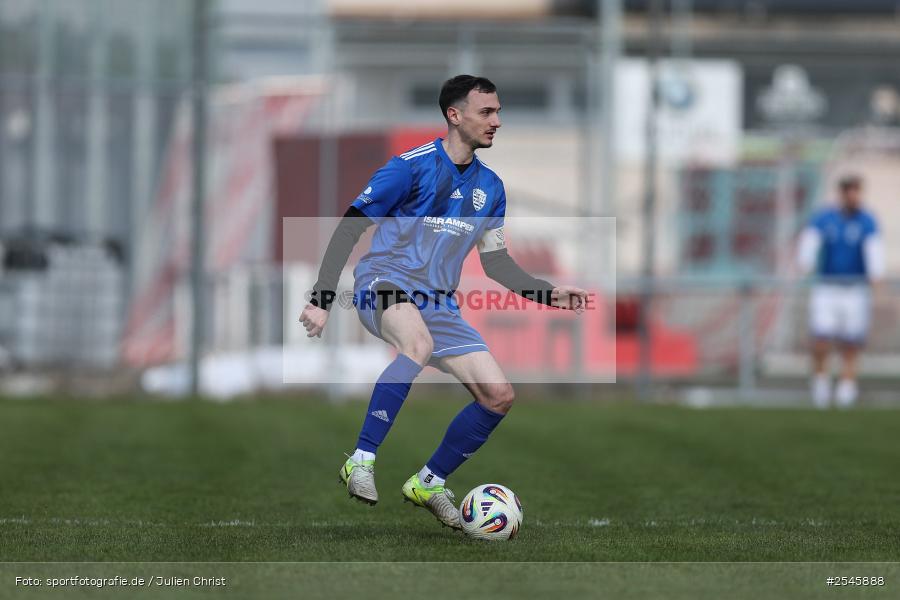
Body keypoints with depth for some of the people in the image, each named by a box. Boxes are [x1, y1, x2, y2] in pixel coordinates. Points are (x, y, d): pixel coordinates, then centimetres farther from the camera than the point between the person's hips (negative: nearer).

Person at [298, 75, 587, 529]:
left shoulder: (490, 186, 11)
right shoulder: (412, 166, -9)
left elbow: (496, 262, 20)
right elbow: (350, 228, -8)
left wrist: (548, 293, 5)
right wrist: (320, 300, -14)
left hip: (437, 303, 7)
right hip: (385, 282, -7)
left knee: (499, 395, -4)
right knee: (419, 342, -41)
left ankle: (428, 483, 15)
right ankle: (361, 461, -35)